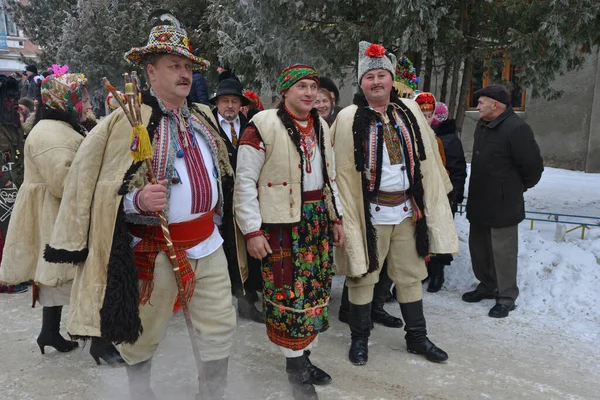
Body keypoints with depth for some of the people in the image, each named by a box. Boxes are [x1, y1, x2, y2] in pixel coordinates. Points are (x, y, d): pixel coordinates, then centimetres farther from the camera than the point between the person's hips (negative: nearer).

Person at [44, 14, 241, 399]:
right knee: (144, 335, 13)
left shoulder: (203, 116, 7)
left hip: (207, 240, 6)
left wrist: (220, 205, 20)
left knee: (221, 325, 14)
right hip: (155, 247, -5)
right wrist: (139, 199, -29)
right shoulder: (126, 120, -12)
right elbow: (96, 185, -14)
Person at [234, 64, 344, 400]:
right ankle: (295, 365, 18)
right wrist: (252, 231, -14)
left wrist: (336, 217, 15)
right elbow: (245, 181, -11)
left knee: (316, 292, 11)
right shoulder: (263, 126, -10)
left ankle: (305, 356, 29)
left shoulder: (321, 126, 12)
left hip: (318, 220, 7)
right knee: (289, 294, 0)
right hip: (282, 223, -6)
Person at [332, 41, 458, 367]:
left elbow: (428, 160, 11)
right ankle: (359, 339, 26)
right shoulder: (349, 119, -6)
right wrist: (344, 212, -7)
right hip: (369, 211, -4)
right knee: (362, 275, 7)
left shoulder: (410, 112, 6)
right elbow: (342, 169, -5)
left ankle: (417, 337, 31)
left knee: (410, 275, 15)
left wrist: (434, 201, 12)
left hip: (408, 208, 4)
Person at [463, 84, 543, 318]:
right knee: (478, 246, 18)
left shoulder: (516, 129, -18)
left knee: (502, 251, 0)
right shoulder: (482, 126, 12)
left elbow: (533, 166, -16)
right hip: (479, 202, 9)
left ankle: (506, 297, 14)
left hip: (502, 205, -9)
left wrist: (518, 188, -1)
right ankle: (487, 285, 35)